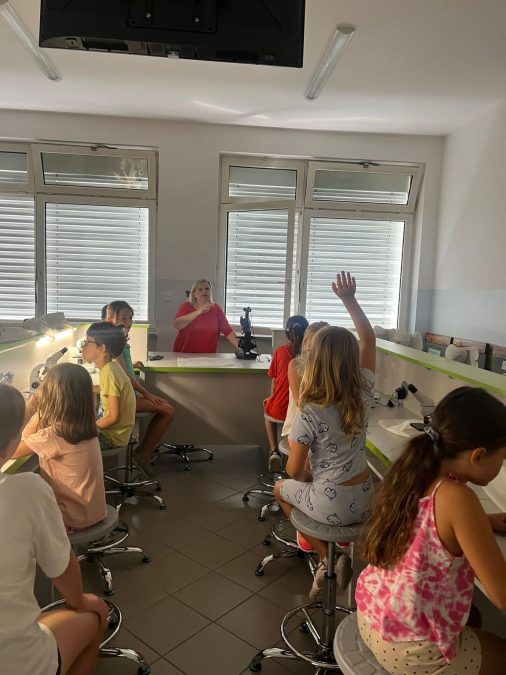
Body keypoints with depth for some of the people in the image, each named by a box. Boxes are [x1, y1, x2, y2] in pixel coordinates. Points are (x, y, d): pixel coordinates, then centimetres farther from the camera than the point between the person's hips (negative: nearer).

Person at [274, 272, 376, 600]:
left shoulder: (310, 413, -25)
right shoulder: (364, 394, -11)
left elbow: (295, 470, -14)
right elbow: (369, 339, 1)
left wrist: (309, 475, 8)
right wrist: (349, 299, 1)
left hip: (332, 505, -5)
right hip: (365, 500, 5)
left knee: (282, 489, 25)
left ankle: (327, 558, 15)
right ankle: (337, 557, 22)